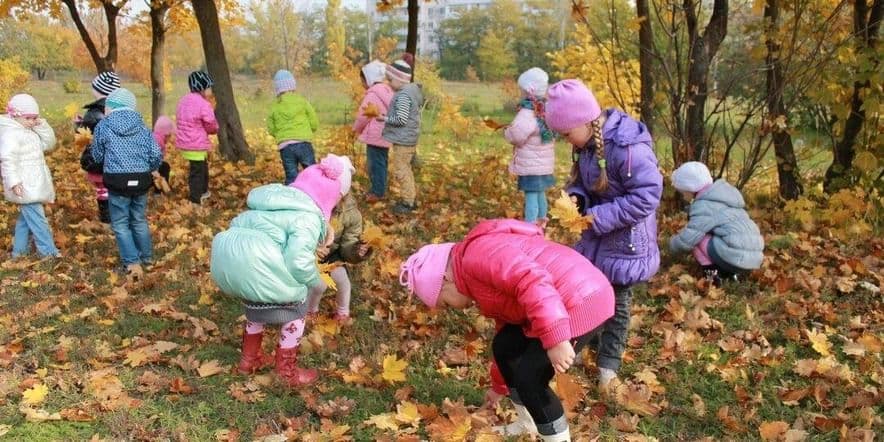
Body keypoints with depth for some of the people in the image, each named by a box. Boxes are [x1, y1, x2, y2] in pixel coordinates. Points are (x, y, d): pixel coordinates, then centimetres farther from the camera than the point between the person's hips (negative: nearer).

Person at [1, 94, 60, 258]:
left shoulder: (31, 131, 14)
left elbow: (49, 144, 13)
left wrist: (42, 126, 0)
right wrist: (13, 181, -31)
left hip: (34, 184, 10)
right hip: (24, 187, -10)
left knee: (26, 217, 16)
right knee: (37, 218, -9)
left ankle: (19, 250, 25)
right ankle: (48, 251, -8)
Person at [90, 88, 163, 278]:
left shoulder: (103, 126, -2)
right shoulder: (142, 127, 5)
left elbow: (97, 156, 7)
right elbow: (157, 155, 0)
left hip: (118, 181, -3)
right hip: (141, 180, 4)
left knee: (120, 224, 6)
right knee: (139, 221, 18)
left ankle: (132, 263, -2)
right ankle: (147, 259, 26)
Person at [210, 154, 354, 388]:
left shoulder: (281, 194, 18)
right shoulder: (308, 217, -9)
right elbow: (299, 262, -20)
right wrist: (316, 281, 2)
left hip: (227, 259, 9)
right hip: (257, 266, -9)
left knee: (259, 304, 34)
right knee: (295, 311, 13)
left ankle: (249, 358, 48)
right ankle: (287, 372, 23)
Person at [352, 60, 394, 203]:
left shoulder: (372, 93, -18)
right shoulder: (387, 90, 9)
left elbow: (363, 116, -14)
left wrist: (356, 128, 3)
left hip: (375, 135, -9)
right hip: (385, 134, 9)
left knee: (375, 163, -1)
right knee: (381, 162, 16)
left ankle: (377, 192, 4)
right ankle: (381, 190, 24)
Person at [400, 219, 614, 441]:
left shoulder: (478, 255, -13)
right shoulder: (478, 280, 20)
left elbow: (532, 282, -28)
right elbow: (507, 320, 31)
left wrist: (554, 338, -31)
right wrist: (500, 384, 41)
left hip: (582, 303, -11)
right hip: (565, 303, 11)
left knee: (529, 378, -6)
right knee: (503, 346, 18)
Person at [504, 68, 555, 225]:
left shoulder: (529, 112, -22)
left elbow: (516, 135, -25)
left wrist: (506, 131, -3)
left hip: (531, 164, -9)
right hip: (544, 163, 9)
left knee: (531, 195, -5)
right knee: (540, 192, 21)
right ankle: (541, 220, 34)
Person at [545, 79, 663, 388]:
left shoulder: (628, 147, -30)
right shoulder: (586, 142, -4)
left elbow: (647, 195, -27)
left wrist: (600, 217, -27)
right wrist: (574, 198, -13)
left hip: (625, 240, -7)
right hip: (595, 235, 7)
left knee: (616, 302, 10)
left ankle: (608, 362, 27)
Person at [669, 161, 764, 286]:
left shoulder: (704, 206, -10)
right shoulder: (722, 195, 19)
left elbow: (688, 239, -14)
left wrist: (673, 244, 7)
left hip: (736, 258, -9)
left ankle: (712, 274, -5)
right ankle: (730, 272, 13)